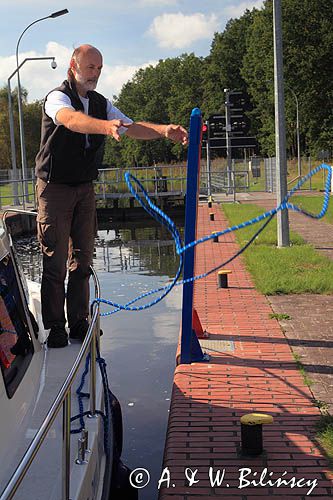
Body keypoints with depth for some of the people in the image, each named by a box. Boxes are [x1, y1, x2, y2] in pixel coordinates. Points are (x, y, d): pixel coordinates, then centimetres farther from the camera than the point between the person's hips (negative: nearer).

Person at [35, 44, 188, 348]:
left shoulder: (101, 103, 10)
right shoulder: (57, 97, -12)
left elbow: (132, 127, 0)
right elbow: (70, 119, -36)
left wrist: (164, 131, -20)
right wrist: (107, 126, -55)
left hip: (85, 188, 6)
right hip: (55, 188, -6)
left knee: (83, 258, 7)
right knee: (55, 260, -6)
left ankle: (79, 323, 14)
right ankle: (55, 328, 0)